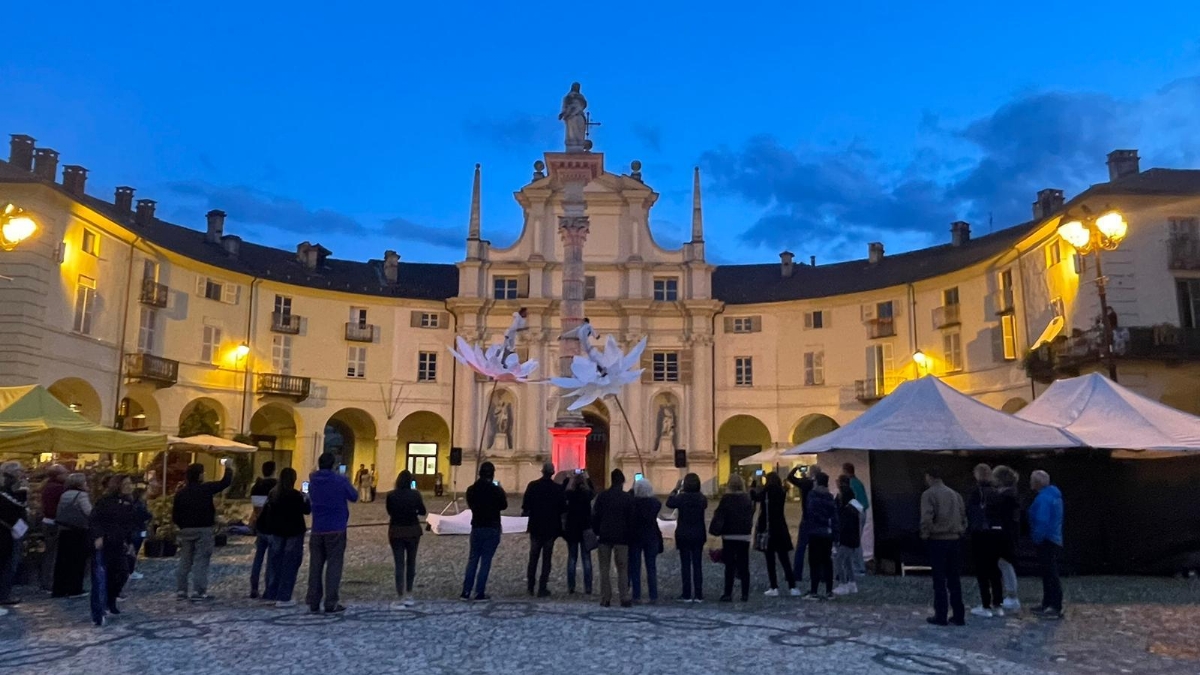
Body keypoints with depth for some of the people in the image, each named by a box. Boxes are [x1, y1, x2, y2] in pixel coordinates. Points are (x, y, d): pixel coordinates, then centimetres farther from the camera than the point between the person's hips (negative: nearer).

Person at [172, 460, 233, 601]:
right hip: (203, 530, -5)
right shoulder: (206, 489, -11)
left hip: (186, 530, 5)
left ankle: (181, 590, 15)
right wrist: (228, 467, 11)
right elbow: (225, 482, -4)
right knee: (201, 561, -3)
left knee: (185, 561, 12)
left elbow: (175, 515, 7)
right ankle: (199, 592, -5)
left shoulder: (180, 492, 4)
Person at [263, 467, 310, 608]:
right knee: (290, 564, -1)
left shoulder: (273, 493, 2)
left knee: (276, 562, 15)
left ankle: (272, 593, 21)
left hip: (277, 531, 6)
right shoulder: (295, 495, -17)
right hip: (293, 532, -6)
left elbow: (267, 511, 9)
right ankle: (283, 598, -2)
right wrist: (306, 498, 6)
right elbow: (307, 510, -9)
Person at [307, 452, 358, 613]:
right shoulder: (340, 480, -11)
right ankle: (331, 603, -2)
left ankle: (313, 603, 10)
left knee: (315, 565, 9)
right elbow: (354, 497, 0)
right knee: (334, 565, 0)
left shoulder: (313, 481, 3)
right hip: (336, 530, -4)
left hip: (317, 530, 4)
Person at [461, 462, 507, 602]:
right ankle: (480, 593, 2)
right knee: (486, 561, 1)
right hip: (492, 529, -4)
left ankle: (466, 592, 11)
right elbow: (504, 506, 2)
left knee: (472, 560, 12)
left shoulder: (471, 490, -2)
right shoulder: (496, 490, -14)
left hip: (476, 528, 4)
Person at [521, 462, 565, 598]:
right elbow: (563, 508, -7)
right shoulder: (558, 488, -10)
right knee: (546, 558, 5)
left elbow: (525, 506, -6)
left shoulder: (532, 485, -8)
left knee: (533, 556, 16)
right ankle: (542, 588, 4)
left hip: (535, 526, 2)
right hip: (551, 527, -1)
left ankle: (530, 586, 20)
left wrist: (525, 512, 14)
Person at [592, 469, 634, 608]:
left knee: (605, 568, 6)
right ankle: (625, 598, 0)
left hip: (604, 536, 1)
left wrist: (597, 532, 8)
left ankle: (605, 599, 4)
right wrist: (629, 535, 7)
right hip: (621, 537, -1)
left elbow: (595, 516, -1)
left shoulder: (602, 496, 0)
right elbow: (631, 518, -3)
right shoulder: (628, 497, -5)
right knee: (622, 569, 4)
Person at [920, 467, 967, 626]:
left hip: (938, 540, -5)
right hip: (954, 540, 5)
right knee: (954, 579, 12)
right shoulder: (955, 494, 10)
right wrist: (959, 532, 16)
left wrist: (925, 534, -5)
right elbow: (963, 517, 9)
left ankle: (940, 616, 5)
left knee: (939, 580, 2)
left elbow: (927, 518, -19)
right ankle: (958, 615, 14)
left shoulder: (928, 494, -9)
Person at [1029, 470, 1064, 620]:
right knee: (1049, 574, 16)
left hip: (1046, 541, -11)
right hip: (1054, 540, 11)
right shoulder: (1053, 494, 15)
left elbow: (1042, 522, -26)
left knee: (1050, 574, -8)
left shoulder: (1043, 498, -19)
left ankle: (1056, 608, -6)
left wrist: (1037, 539, -16)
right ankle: (1047, 604, 23)